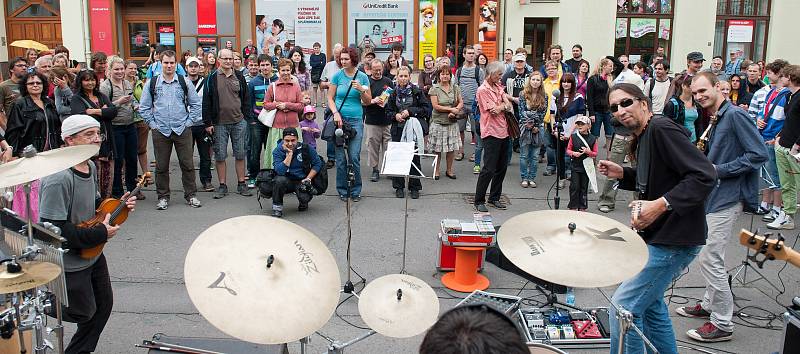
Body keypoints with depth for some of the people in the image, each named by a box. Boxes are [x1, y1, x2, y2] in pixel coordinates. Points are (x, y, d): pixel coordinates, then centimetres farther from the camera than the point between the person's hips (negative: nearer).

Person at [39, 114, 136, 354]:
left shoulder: (91, 167, 1)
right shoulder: (59, 179, -28)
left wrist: (119, 206, -1)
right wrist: (99, 234, -24)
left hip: (93, 253, 8)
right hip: (70, 262, -8)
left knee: (104, 304, 16)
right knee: (83, 312, 7)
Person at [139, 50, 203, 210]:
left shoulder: (184, 82, 4)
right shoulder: (151, 83, 4)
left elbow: (196, 104, 8)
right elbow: (143, 107, 8)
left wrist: (189, 122, 1)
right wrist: (152, 123, 1)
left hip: (182, 130, 0)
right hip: (160, 131, 0)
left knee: (187, 164, 3)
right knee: (161, 166, 6)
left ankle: (191, 195, 14)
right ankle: (163, 197, 18)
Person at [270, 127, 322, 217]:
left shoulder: (306, 148, -6)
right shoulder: (278, 151, -10)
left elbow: (317, 164, 2)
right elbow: (280, 171, -24)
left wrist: (308, 179, -8)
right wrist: (289, 154, -25)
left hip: (302, 181, 1)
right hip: (287, 181, -1)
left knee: (305, 197, -27)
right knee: (279, 180, -34)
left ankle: (303, 203, 15)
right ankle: (277, 208, -14)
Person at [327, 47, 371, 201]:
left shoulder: (362, 77, 4)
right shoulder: (337, 75, 2)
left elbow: (368, 101, 7)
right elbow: (330, 98, 5)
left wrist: (361, 90, -11)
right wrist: (336, 113, -10)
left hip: (356, 120, 0)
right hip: (339, 119, 0)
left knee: (354, 157, -4)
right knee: (340, 158, 3)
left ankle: (356, 190, 9)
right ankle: (342, 190, 16)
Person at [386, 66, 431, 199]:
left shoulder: (417, 91, 1)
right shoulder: (393, 93, 9)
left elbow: (427, 108, -3)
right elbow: (388, 112, 15)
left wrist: (410, 111, -11)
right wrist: (395, 115, -6)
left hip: (413, 128, -2)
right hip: (398, 129, 2)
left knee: (414, 158, 0)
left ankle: (414, 187, 11)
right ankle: (399, 187, 14)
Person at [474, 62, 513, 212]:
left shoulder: (498, 87, 14)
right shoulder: (483, 90, -11)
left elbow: (509, 106, 7)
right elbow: (495, 110, -15)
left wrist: (500, 107, -13)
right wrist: (504, 105, 3)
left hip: (504, 131, 8)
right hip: (491, 133, -8)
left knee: (502, 167, 12)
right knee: (489, 169, -7)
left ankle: (494, 198, 24)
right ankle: (479, 201, 3)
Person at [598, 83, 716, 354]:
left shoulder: (662, 129, -19)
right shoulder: (642, 138, 10)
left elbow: (705, 175, -26)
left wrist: (661, 204, -33)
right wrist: (623, 174, 5)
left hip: (675, 239, -11)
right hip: (658, 235, 11)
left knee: (623, 307, -8)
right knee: (649, 301, 24)